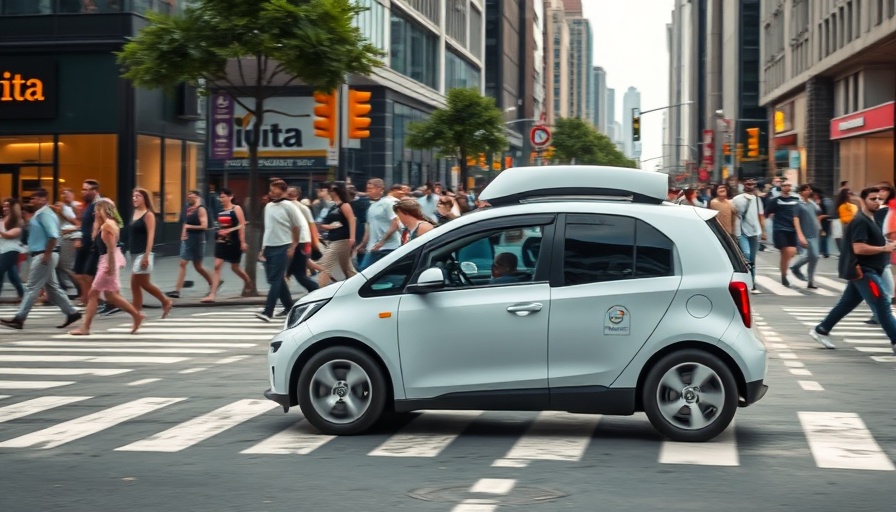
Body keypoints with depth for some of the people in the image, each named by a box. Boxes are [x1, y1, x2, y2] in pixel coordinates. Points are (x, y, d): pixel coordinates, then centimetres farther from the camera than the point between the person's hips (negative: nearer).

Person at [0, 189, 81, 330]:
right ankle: (72, 313, 15)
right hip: (41, 255, 11)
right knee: (52, 287, 13)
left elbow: (53, 236, -24)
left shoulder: (44, 214, -15)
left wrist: (47, 254, -23)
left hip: (43, 256, -11)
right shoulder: (40, 213, 16)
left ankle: (19, 319, -4)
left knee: (32, 287, -7)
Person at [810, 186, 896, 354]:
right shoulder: (860, 221, -17)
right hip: (863, 271, -11)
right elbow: (858, 248, -25)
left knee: (847, 303, 16)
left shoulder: (869, 220, 17)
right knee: (882, 306, -11)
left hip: (864, 271, 11)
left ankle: (821, 330, 25)